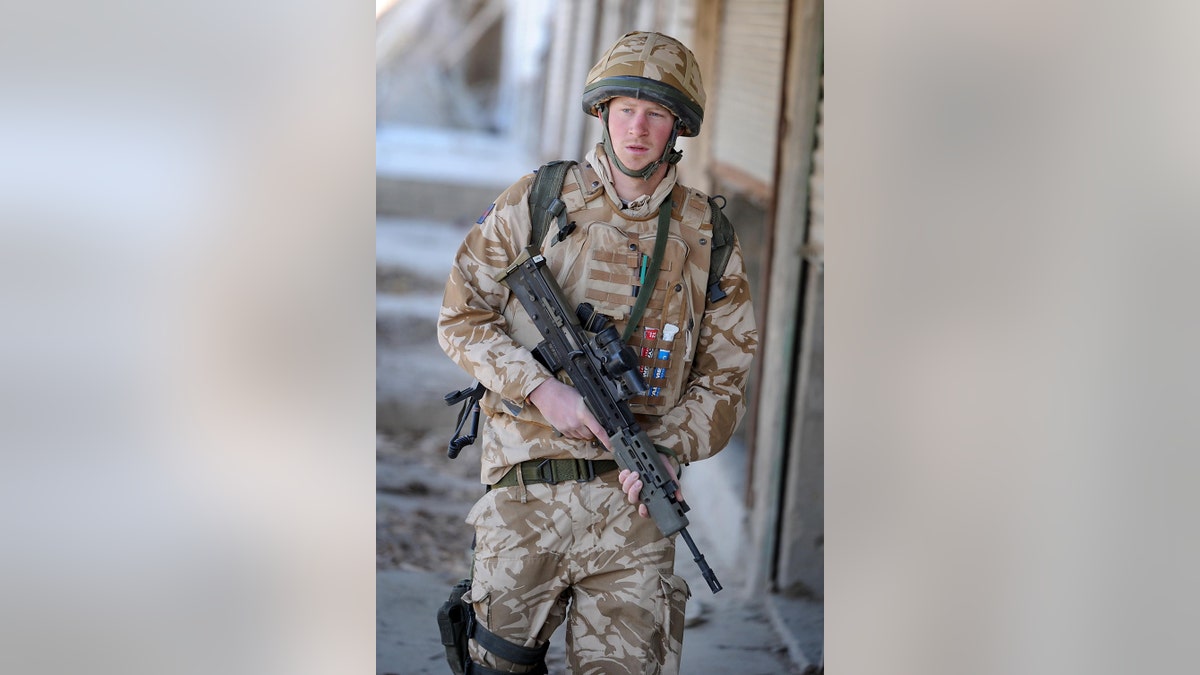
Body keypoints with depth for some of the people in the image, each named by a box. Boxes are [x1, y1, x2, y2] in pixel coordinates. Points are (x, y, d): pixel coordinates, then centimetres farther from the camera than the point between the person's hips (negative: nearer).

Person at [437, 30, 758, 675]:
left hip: (630, 494, 1)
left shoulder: (705, 235, 6)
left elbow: (723, 377, 9)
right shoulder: (534, 204, 2)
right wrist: (541, 389, -11)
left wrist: (668, 450, -9)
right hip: (524, 490, 0)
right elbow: (461, 317, 4)